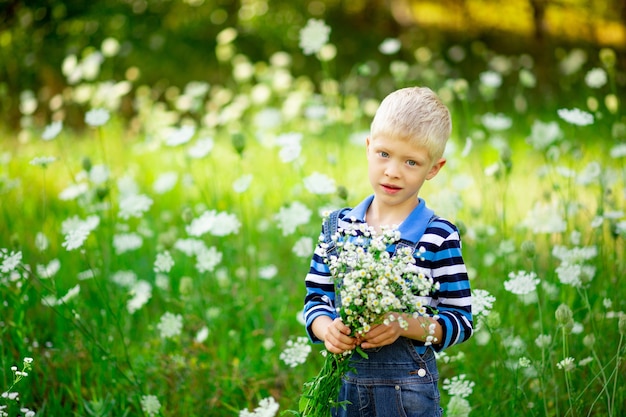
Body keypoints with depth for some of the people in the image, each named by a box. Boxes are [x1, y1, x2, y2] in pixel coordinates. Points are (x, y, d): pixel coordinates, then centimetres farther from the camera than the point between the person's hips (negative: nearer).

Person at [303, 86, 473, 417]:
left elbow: (461, 321, -8)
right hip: (344, 381, 3)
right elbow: (316, 298, 6)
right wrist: (327, 329, -15)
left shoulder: (439, 237, -9)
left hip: (408, 387, -3)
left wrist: (404, 324, -23)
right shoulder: (339, 226, 2)